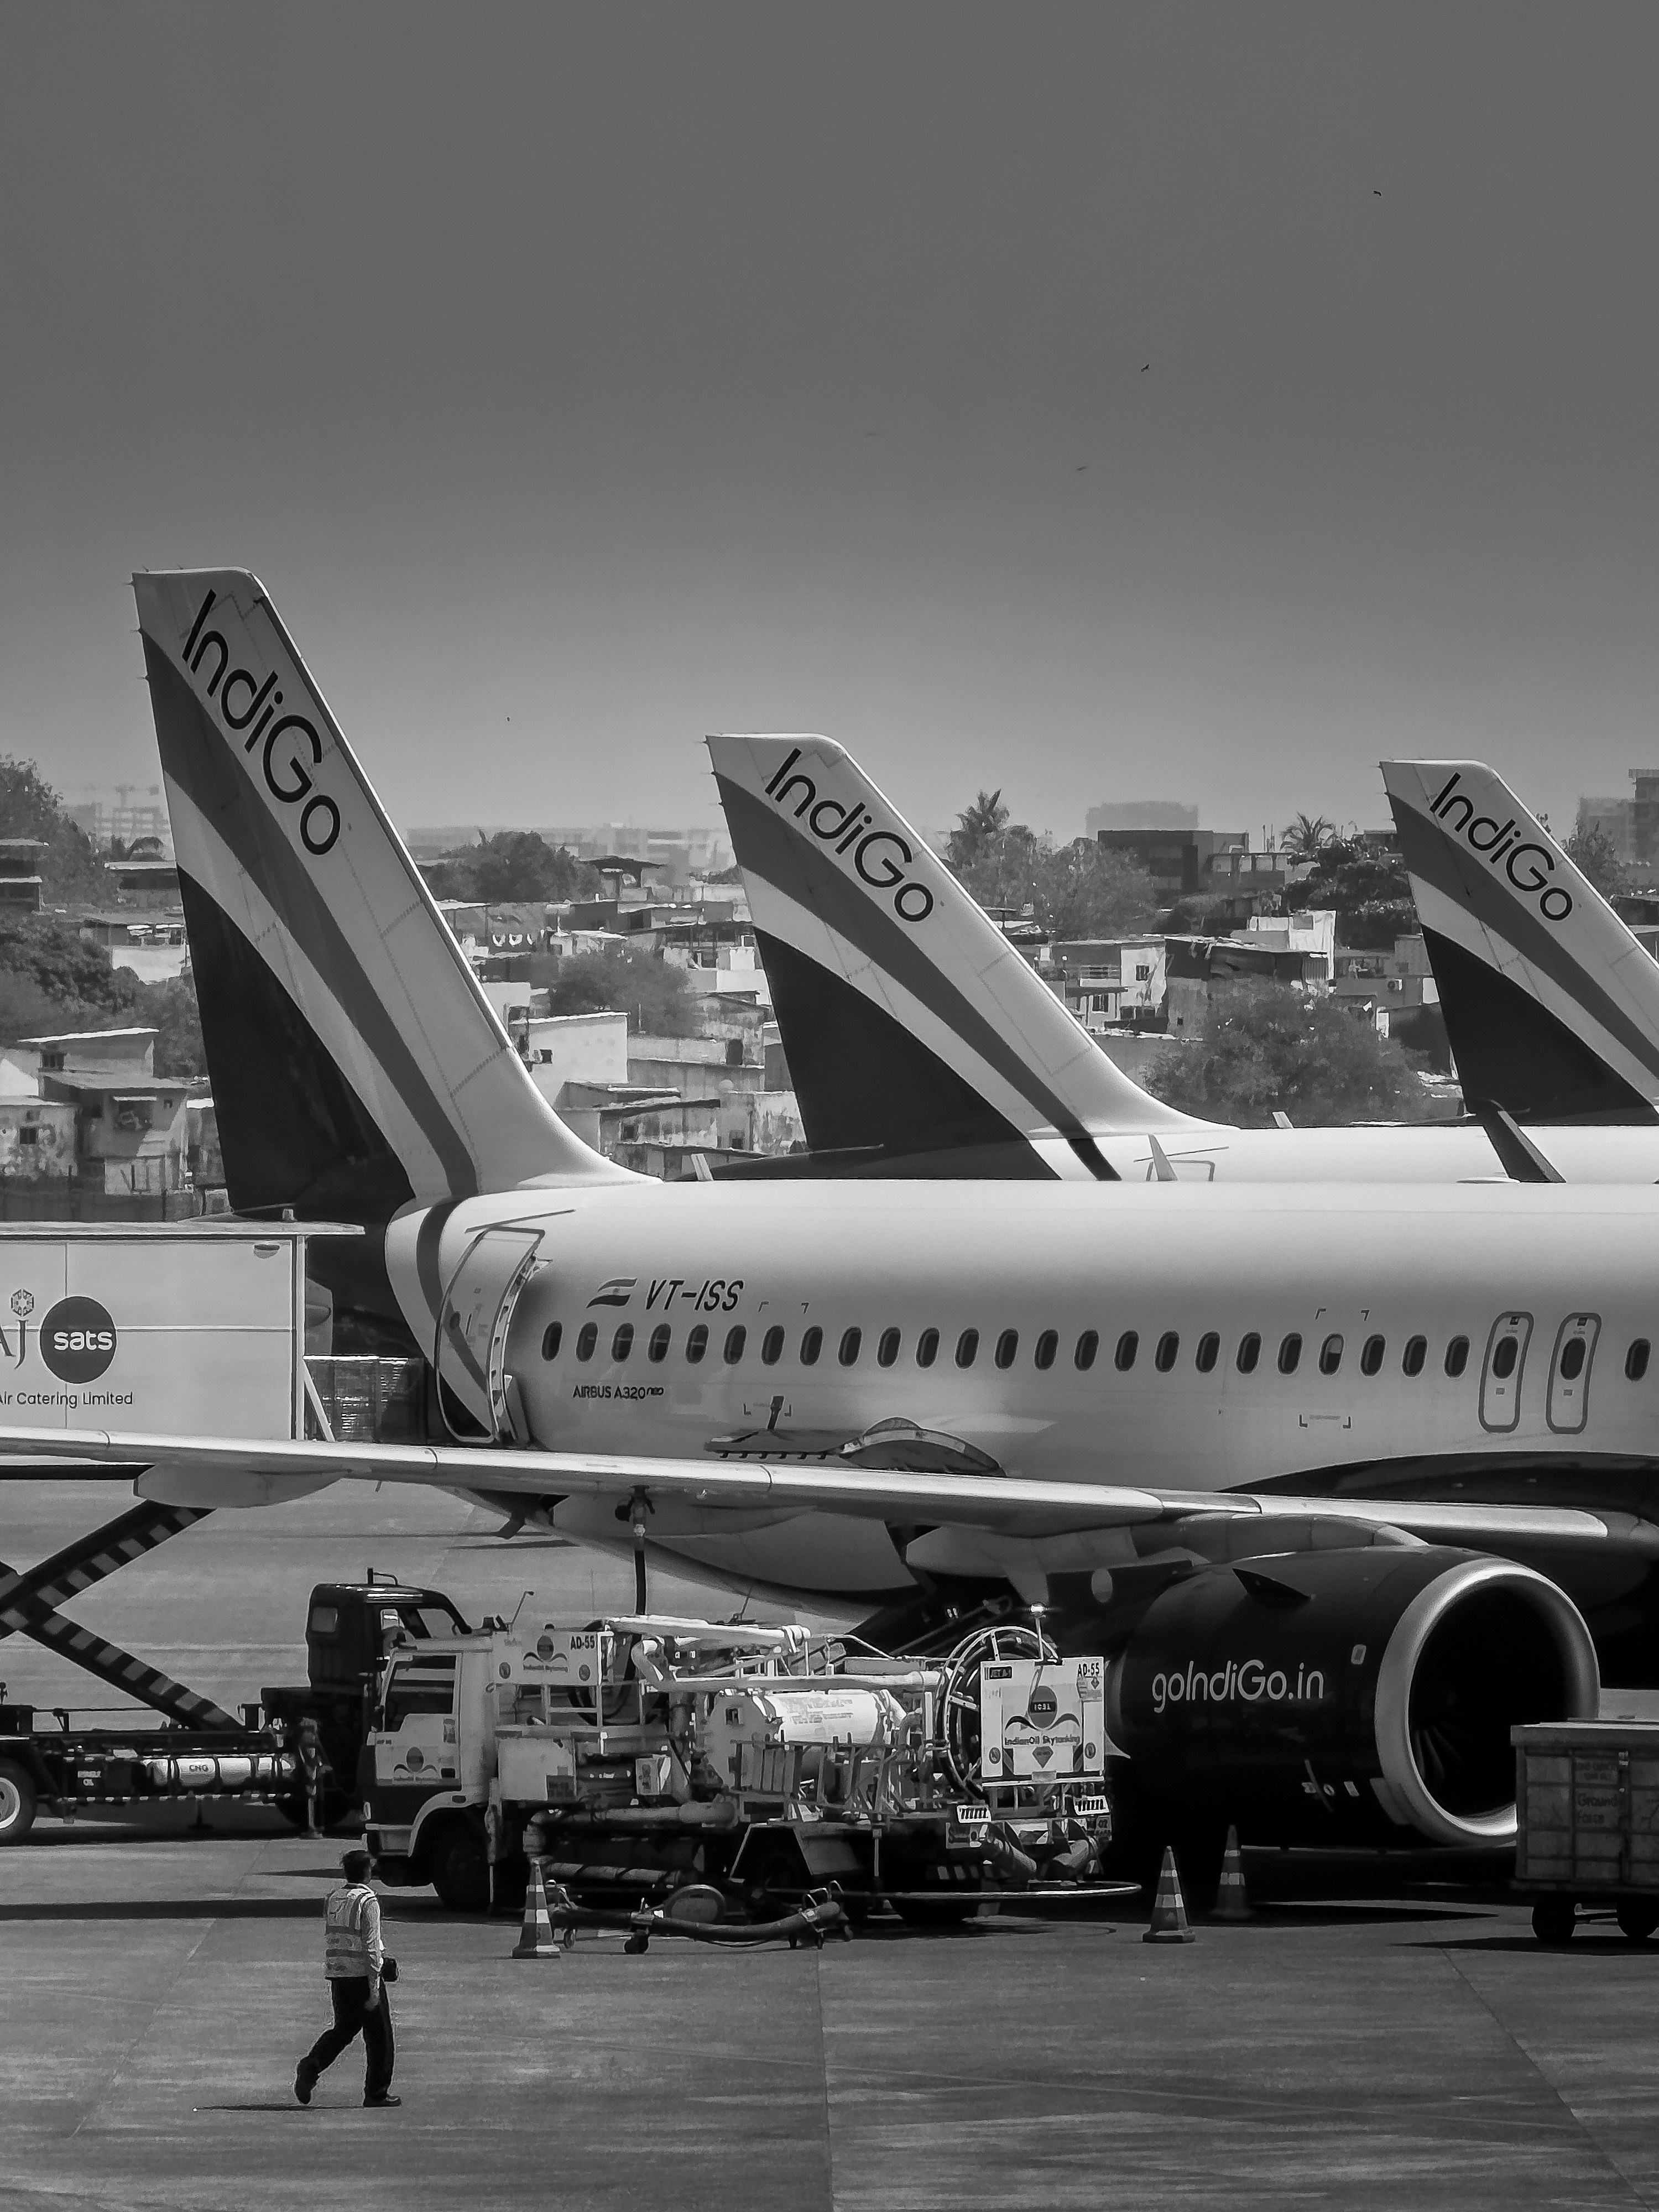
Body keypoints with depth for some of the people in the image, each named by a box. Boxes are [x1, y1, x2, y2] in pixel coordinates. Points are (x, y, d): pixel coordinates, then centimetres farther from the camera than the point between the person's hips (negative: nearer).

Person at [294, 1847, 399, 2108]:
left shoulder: (333, 1899, 8)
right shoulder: (368, 1901, -14)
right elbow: (371, 1947, -18)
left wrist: (381, 1953, 32)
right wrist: (374, 1988, -17)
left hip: (337, 1975, 6)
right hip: (363, 1974, -6)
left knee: (343, 2028, 17)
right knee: (378, 2035, 7)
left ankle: (311, 2066, -7)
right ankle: (377, 2093, 13)